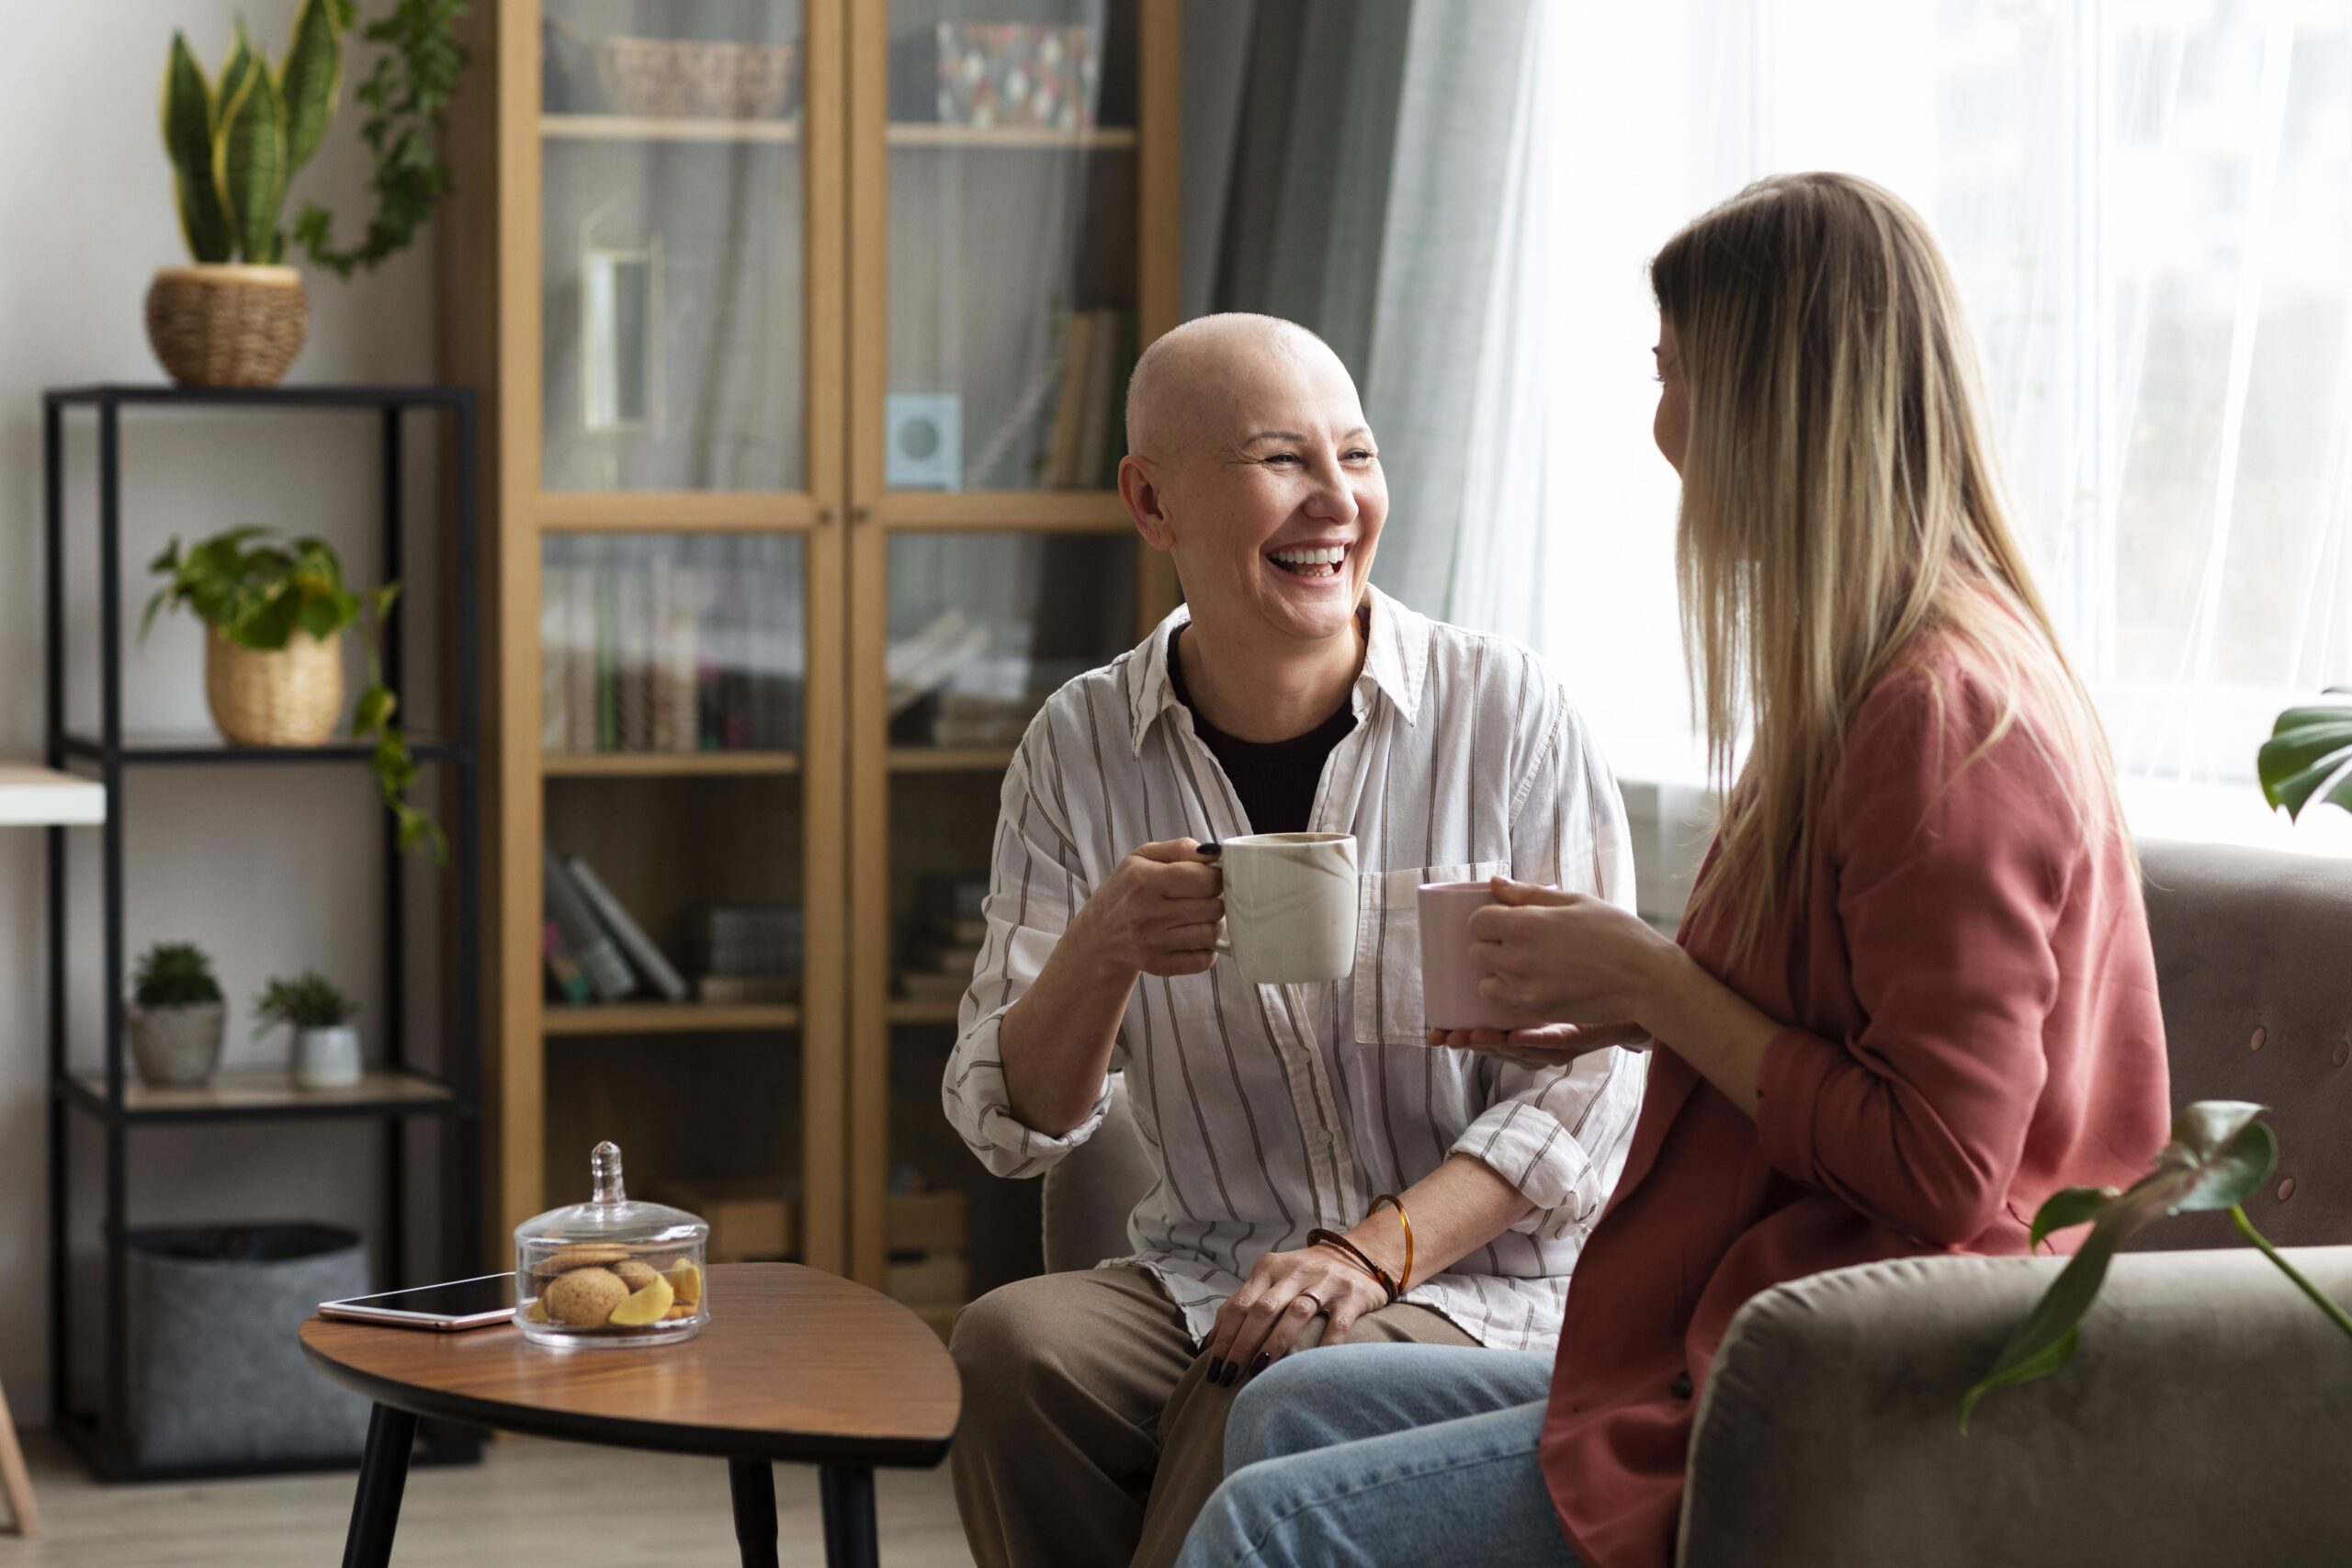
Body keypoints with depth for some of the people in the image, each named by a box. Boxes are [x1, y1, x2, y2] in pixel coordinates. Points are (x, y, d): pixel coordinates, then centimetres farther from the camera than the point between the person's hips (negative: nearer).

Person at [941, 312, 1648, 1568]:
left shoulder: (1509, 715, -4)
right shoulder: (1081, 748, 4)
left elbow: (1594, 1082, -4)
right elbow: (1010, 1123, 1)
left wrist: (1372, 1252, -19)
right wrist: (1101, 956, -20)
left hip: (1476, 1288, -3)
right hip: (1199, 1278, 3)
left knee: (1278, 1390, -35)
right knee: (1008, 1347, -28)